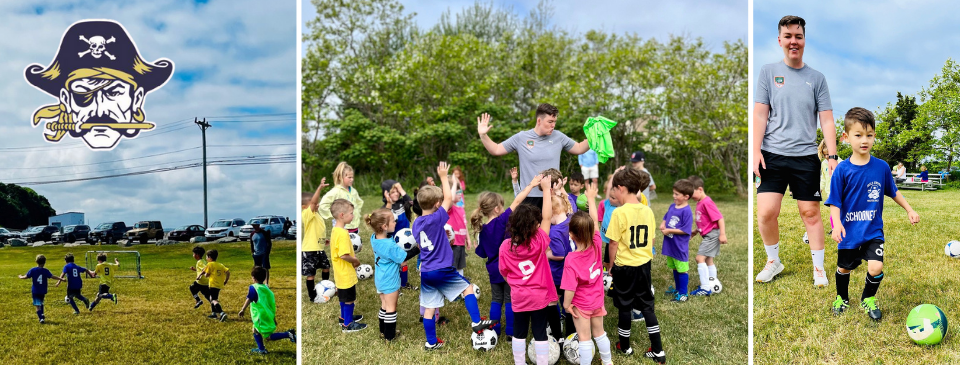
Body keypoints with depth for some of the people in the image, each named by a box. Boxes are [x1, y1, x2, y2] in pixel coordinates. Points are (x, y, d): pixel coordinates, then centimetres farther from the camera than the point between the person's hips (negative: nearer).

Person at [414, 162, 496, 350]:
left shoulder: (416, 223, 6)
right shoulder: (436, 219, -14)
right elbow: (449, 198, -7)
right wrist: (444, 177, 1)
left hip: (425, 272, 7)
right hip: (442, 270, -6)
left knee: (429, 308, 10)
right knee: (468, 287, 10)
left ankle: (431, 342, 17)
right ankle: (476, 322, 5)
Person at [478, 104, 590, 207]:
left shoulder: (558, 137, 4)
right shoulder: (521, 138, -2)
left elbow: (579, 149, 15)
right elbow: (496, 150, 3)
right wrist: (483, 135, -10)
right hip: (529, 197, -2)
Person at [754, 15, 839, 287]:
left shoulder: (816, 78, 7)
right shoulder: (768, 72, 6)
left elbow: (826, 120, 6)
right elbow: (760, 114, 2)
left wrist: (832, 156, -2)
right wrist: (756, 151, -6)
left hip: (806, 156, 1)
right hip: (772, 155, 0)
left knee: (811, 212, 3)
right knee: (766, 212, -7)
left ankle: (819, 268, 18)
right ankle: (773, 261, 16)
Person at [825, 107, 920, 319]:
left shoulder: (881, 167, -5)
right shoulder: (842, 170, -12)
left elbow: (893, 192, 12)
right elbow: (835, 203, -9)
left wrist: (909, 210, 10)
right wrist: (837, 224, -22)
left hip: (873, 230, 1)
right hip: (849, 231, -1)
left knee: (876, 267, -14)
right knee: (844, 268, 15)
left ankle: (868, 298, 16)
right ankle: (842, 297, 43)